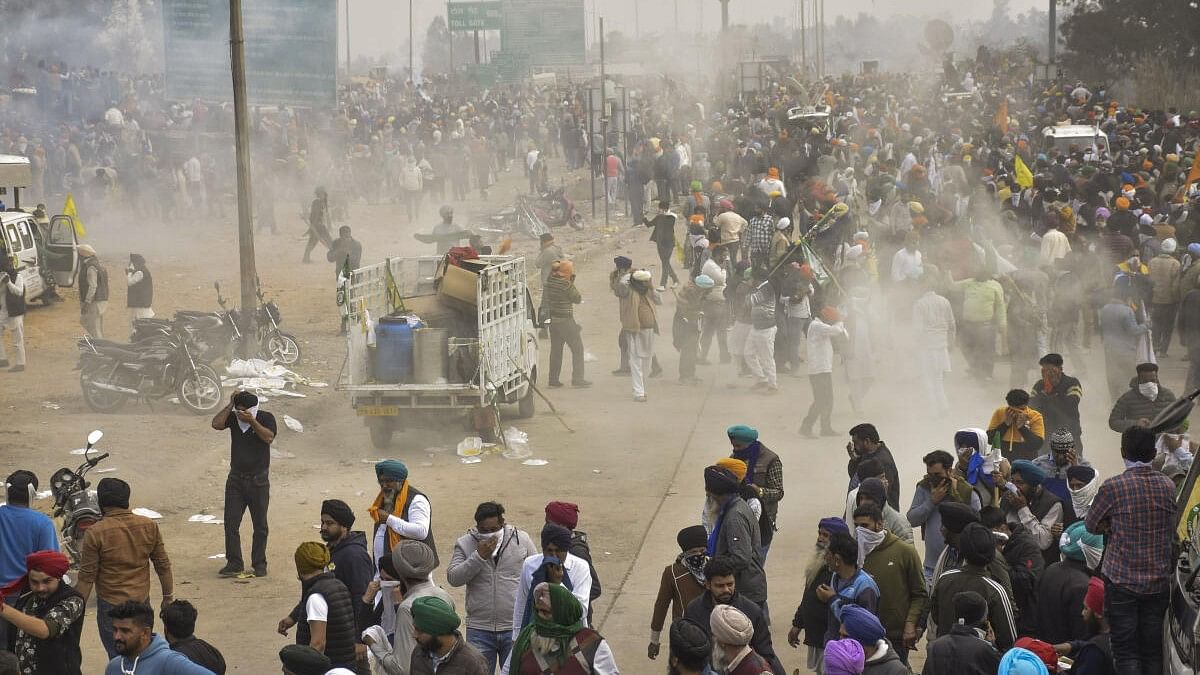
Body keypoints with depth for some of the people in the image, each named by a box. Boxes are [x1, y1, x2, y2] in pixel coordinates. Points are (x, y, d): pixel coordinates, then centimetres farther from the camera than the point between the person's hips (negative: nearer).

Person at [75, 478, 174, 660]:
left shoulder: (95, 533, -15)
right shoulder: (149, 526, -4)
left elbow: (87, 577, -11)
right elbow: (163, 565, 4)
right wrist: (168, 596, 16)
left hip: (110, 605, -4)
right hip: (142, 602, 4)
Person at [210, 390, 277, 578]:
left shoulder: (266, 418, -6)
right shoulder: (233, 417, 1)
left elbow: (269, 438, -23)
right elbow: (216, 424, -16)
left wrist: (252, 421, -27)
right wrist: (230, 405, -16)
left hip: (258, 480, -2)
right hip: (236, 478, 2)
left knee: (260, 525, 4)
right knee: (230, 523, -1)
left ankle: (259, 564, 14)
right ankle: (234, 564, 5)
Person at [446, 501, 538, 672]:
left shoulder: (522, 539, 2)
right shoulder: (465, 544, 2)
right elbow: (453, 578, -9)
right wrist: (479, 556, -18)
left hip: (515, 628, 0)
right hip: (479, 630, 0)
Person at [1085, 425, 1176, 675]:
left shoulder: (1113, 487, -13)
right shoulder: (1168, 486, 1)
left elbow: (1091, 525, 0)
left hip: (1122, 582, -4)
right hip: (1159, 581, 4)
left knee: (1126, 651, -1)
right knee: (1152, 650, 10)